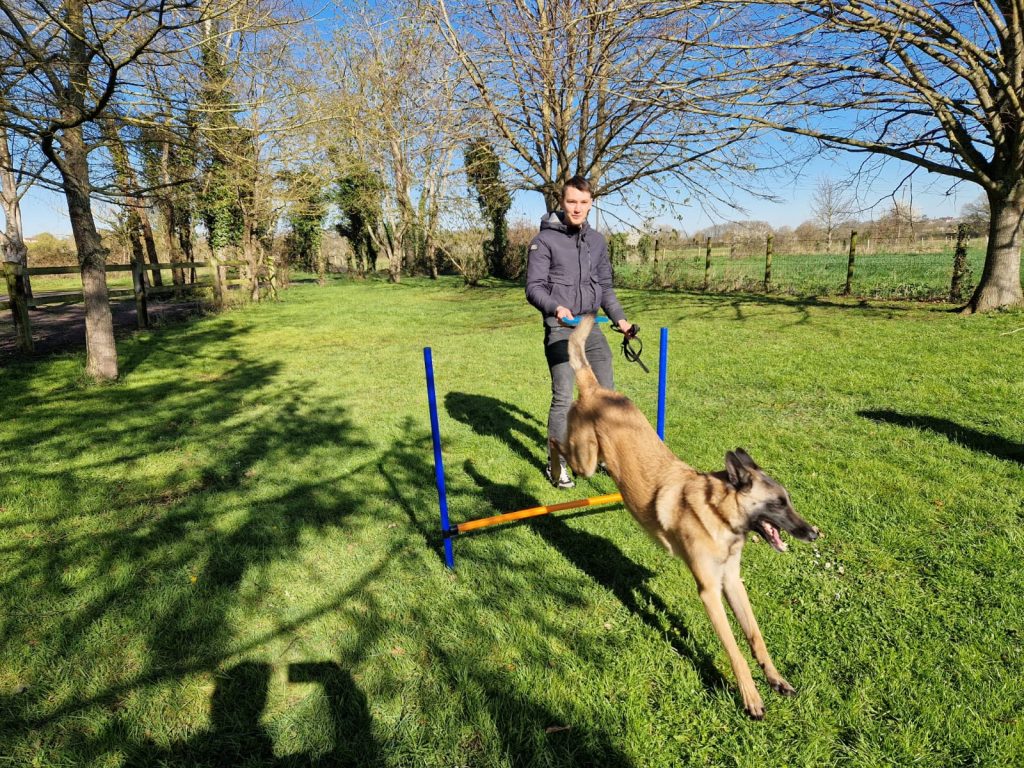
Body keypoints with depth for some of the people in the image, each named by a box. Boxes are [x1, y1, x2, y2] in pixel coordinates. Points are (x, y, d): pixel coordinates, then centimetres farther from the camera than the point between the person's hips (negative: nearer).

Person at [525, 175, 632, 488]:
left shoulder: (597, 241, 12)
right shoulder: (545, 240, -5)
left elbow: (605, 287, 17)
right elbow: (534, 287, -9)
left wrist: (619, 318, 5)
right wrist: (555, 307, -27)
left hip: (592, 326, 6)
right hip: (560, 328, -5)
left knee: (606, 391, 8)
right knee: (564, 398, -7)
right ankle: (556, 464, 9)